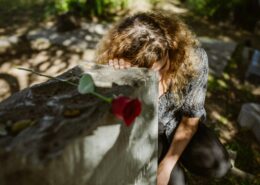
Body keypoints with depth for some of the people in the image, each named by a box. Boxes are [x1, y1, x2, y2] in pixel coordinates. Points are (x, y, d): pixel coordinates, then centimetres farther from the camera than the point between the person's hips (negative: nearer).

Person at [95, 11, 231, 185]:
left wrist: (167, 165, -17)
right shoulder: (118, 73, -30)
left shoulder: (193, 57, -28)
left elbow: (191, 117, -15)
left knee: (217, 165, -18)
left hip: (178, 124, 2)